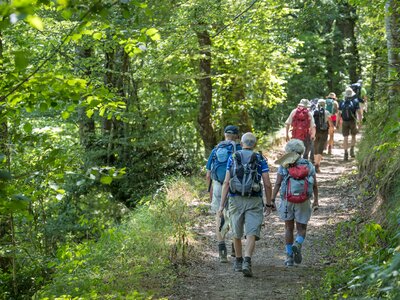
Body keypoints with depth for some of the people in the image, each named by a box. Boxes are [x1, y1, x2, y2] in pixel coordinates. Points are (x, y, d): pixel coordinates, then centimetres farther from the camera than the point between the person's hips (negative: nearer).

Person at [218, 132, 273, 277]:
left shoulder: (232, 158, 4)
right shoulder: (261, 160, 2)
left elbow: (226, 182, -2)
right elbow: (267, 184, -3)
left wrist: (222, 204, -2)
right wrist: (269, 204, 8)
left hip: (236, 200, 2)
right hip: (254, 201, -2)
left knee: (237, 233, 20)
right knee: (251, 234, -7)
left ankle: (238, 262, 31)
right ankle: (247, 263, -27)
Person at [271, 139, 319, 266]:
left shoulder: (284, 166, -1)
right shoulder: (309, 165, 3)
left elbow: (277, 184, -9)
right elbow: (315, 185, 3)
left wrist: (272, 200, -9)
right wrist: (316, 200, 13)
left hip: (287, 202, 0)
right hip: (303, 203, 0)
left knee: (289, 228, 14)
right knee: (301, 228, 11)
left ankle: (289, 257, 15)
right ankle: (297, 245, -19)